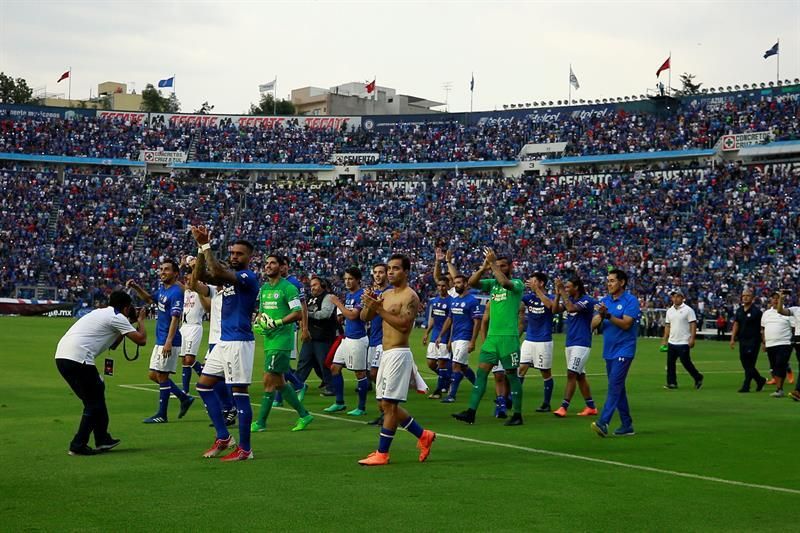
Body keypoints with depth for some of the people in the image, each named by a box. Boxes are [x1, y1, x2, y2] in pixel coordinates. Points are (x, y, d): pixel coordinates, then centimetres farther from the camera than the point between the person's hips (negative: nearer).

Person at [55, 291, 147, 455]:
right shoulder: (118, 318, 0)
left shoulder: (101, 313, 26)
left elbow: (113, 341, 39)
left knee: (95, 397, 20)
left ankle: (102, 439, 26)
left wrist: (132, 321, 37)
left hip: (61, 355, 9)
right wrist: (141, 320, 17)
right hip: (78, 359, -9)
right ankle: (78, 445, 3)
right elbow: (141, 340, -1)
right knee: (94, 402, 3)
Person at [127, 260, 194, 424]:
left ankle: (162, 415, 5)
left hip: (168, 342, -10)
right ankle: (184, 398, 23)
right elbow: (149, 299, 32)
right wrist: (136, 287, 16)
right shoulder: (162, 289, 12)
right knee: (153, 375, 13)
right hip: (159, 341, 10)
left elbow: (175, 318, -22)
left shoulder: (176, 292, -15)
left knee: (162, 376, -4)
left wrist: (169, 342, -28)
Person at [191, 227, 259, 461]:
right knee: (204, 385, 12)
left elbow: (218, 273, -27)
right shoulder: (229, 275, 15)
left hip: (239, 342, -9)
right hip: (223, 341, 10)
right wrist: (201, 247, -4)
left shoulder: (248, 277, -12)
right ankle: (223, 437, 19)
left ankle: (244, 449, -1)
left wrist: (206, 245, -20)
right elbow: (201, 276, 5)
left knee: (240, 393, -6)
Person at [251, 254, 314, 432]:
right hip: (269, 340, 9)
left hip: (281, 341, -9)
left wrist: (276, 323, -20)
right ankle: (304, 415, 21)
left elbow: (298, 313, -15)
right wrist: (258, 322, 5)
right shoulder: (264, 288, 15)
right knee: (279, 382, 11)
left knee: (269, 381, -7)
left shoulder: (288, 288, -9)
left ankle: (261, 422, 0)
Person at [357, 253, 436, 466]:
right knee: (386, 404, 12)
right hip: (386, 353, 9)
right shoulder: (386, 294, 15)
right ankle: (423, 435, 23)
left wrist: (379, 309, -24)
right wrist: (370, 305, -8)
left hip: (398, 354, -9)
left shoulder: (410, 297, -10)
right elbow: (366, 318, 13)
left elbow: (404, 324, -22)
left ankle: (382, 454, -1)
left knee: (389, 404, -7)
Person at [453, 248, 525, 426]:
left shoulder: (517, 284, -4)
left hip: (508, 337, -6)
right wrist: (484, 267, -12)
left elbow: (504, 282, -26)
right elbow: (472, 282, 0)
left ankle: (517, 415, 11)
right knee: (481, 372, 1)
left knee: (511, 374, 2)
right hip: (492, 336, 6)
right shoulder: (492, 283, 12)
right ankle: (471, 412, 0)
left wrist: (492, 262, -20)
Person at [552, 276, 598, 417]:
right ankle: (591, 407, 19)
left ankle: (564, 407, -15)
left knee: (571, 374, -13)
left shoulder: (587, 300, -12)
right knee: (580, 376, 11)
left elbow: (571, 308, -28)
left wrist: (563, 293, -23)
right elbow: (555, 310, 0)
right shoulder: (569, 299, 10)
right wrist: (558, 294, -9)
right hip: (569, 343, 8)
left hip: (581, 344, -8)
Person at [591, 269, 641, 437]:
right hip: (609, 352, 7)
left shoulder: (631, 300, -8)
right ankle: (627, 425, 18)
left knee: (614, 386, -15)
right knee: (618, 387, 10)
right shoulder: (605, 300, 10)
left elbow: (626, 324, -18)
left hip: (623, 351, -7)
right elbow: (593, 324, 5)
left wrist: (608, 315, -26)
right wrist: (600, 315, -15)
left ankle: (603, 423, -23)